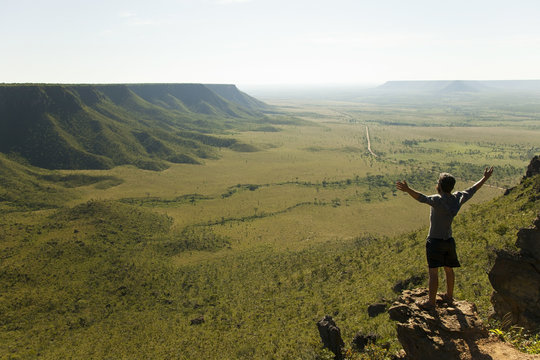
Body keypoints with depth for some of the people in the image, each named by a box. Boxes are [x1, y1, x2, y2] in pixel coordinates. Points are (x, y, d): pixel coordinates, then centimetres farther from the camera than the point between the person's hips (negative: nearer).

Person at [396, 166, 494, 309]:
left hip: (435, 241, -7)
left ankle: (431, 302, 8)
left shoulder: (438, 200, -22)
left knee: (433, 272, 0)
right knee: (449, 269, 21)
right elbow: (472, 190, 15)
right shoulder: (458, 198, -1)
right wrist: (485, 178, 30)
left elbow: (422, 198, -41)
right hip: (449, 240, 7)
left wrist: (408, 190, -53)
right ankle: (449, 296, 38)